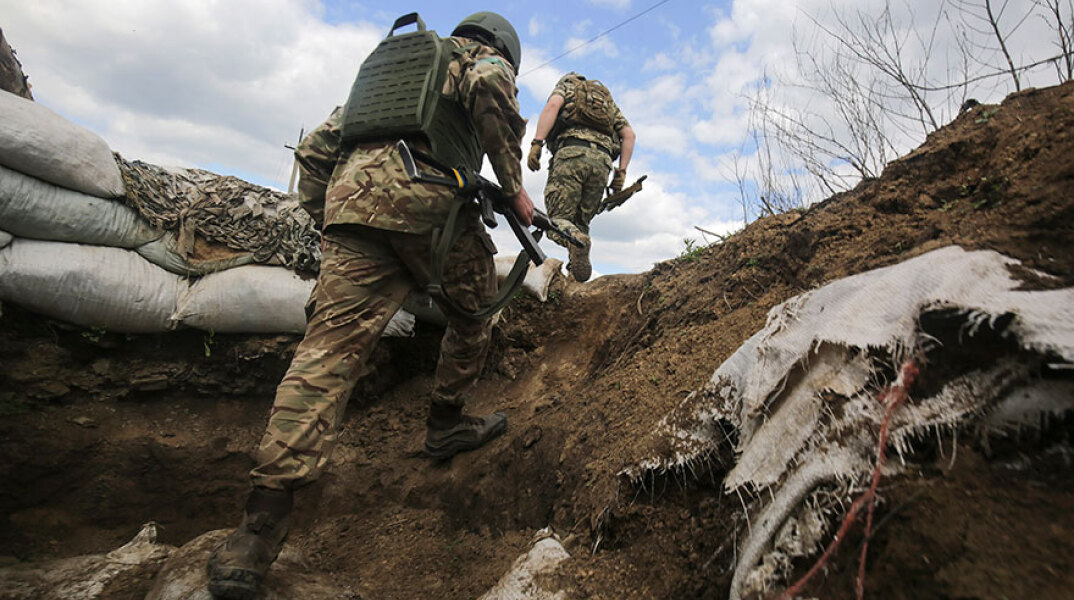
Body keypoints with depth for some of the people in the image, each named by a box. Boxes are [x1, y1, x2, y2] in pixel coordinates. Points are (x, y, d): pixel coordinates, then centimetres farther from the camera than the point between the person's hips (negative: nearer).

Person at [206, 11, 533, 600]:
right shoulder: (481, 58, 23)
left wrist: (323, 218, 32)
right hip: (427, 197, -5)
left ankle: (261, 523, -10)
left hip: (350, 198, 5)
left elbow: (314, 148, 32)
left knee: (329, 348, -5)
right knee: (472, 309, 20)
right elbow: (488, 90, -6)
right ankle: (444, 424, 28)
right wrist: (514, 184, -1)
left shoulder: (384, 61, 41)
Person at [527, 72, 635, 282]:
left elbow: (553, 105, 0)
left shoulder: (565, 86, 26)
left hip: (572, 153, -4)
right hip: (602, 160, 4)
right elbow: (629, 134, 21)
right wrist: (621, 172, 13)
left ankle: (576, 240, -38)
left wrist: (536, 143, -10)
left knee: (558, 217, -4)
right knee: (581, 222, 10)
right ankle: (576, 280, -11)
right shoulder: (608, 100, 37)